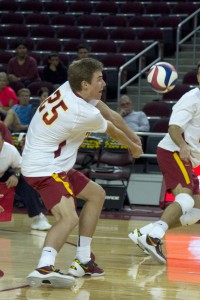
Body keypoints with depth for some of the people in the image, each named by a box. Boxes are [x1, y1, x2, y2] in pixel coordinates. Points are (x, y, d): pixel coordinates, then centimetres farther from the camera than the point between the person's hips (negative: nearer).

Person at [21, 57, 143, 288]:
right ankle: (44, 267, -46)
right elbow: (113, 131, 1)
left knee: (96, 194, 20)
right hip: (44, 168, -10)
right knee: (69, 218, -28)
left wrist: (132, 136, 24)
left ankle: (82, 261, 20)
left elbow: (111, 115, 13)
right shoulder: (85, 114, -23)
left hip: (55, 164, 10)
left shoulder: (69, 88, -1)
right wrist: (134, 147, 20)